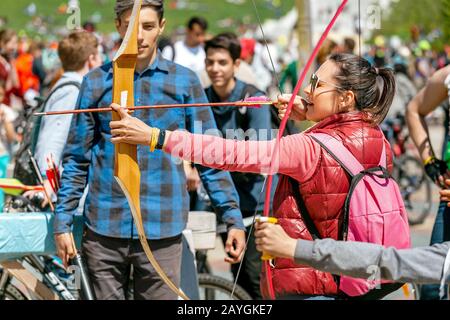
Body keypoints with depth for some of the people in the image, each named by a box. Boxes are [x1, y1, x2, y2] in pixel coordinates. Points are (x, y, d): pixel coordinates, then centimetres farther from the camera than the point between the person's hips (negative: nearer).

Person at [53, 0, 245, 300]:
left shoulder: (184, 82, 2)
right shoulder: (96, 81, 5)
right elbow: (76, 159, 8)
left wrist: (234, 218, -3)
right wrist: (63, 221, 4)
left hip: (162, 230, -1)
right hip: (104, 229, 1)